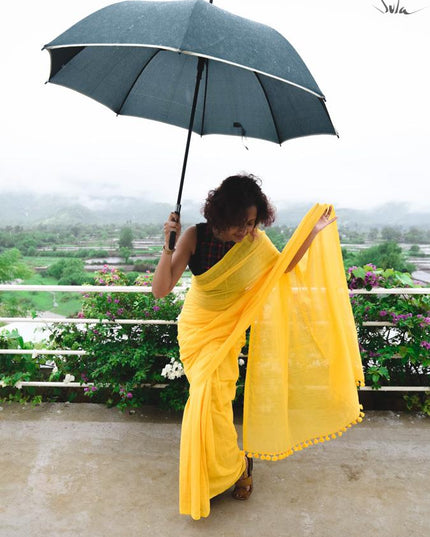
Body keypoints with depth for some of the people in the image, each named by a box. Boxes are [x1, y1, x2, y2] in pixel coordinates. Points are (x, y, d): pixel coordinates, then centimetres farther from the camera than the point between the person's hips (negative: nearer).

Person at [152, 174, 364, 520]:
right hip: (195, 326, 0)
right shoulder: (195, 236, -23)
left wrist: (314, 230, -1)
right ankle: (237, 463, 30)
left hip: (228, 329, 0)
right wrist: (168, 245, -39)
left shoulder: (256, 242, -17)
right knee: (208, 398, 3)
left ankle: (229, 466, 23)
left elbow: (285, 265, 5)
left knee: (213, 399, -6)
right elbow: (160, 290, -26)